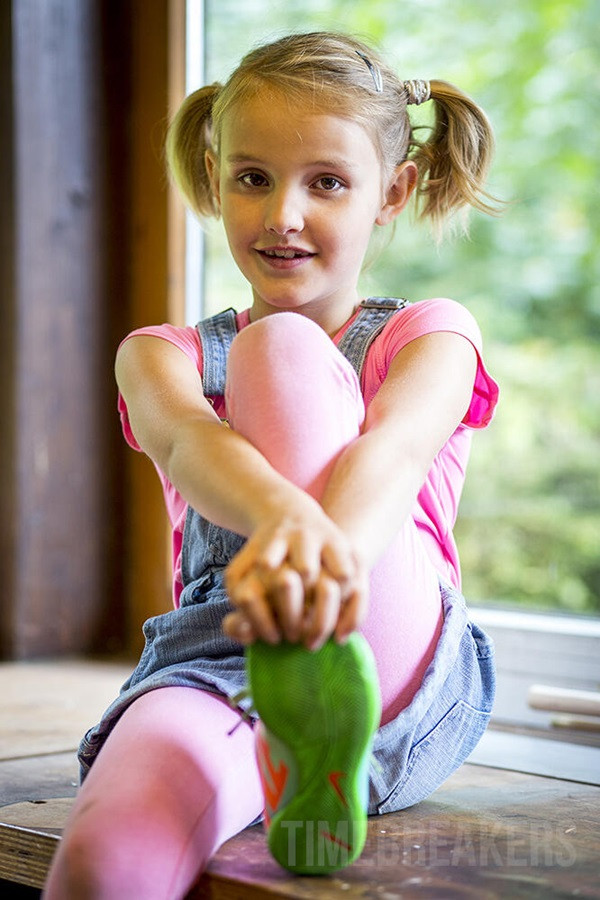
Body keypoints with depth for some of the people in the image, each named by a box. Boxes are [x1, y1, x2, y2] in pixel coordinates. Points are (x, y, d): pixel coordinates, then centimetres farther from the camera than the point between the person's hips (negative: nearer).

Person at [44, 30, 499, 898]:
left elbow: (395, 446, -15)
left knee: (280, 346, -22)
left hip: (401, 678, 0)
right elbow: (187, 440, -12)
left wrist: (336, 550, -41)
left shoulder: (429, 336, 11)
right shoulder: (164, 353, 15)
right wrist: (280, 514, -38)